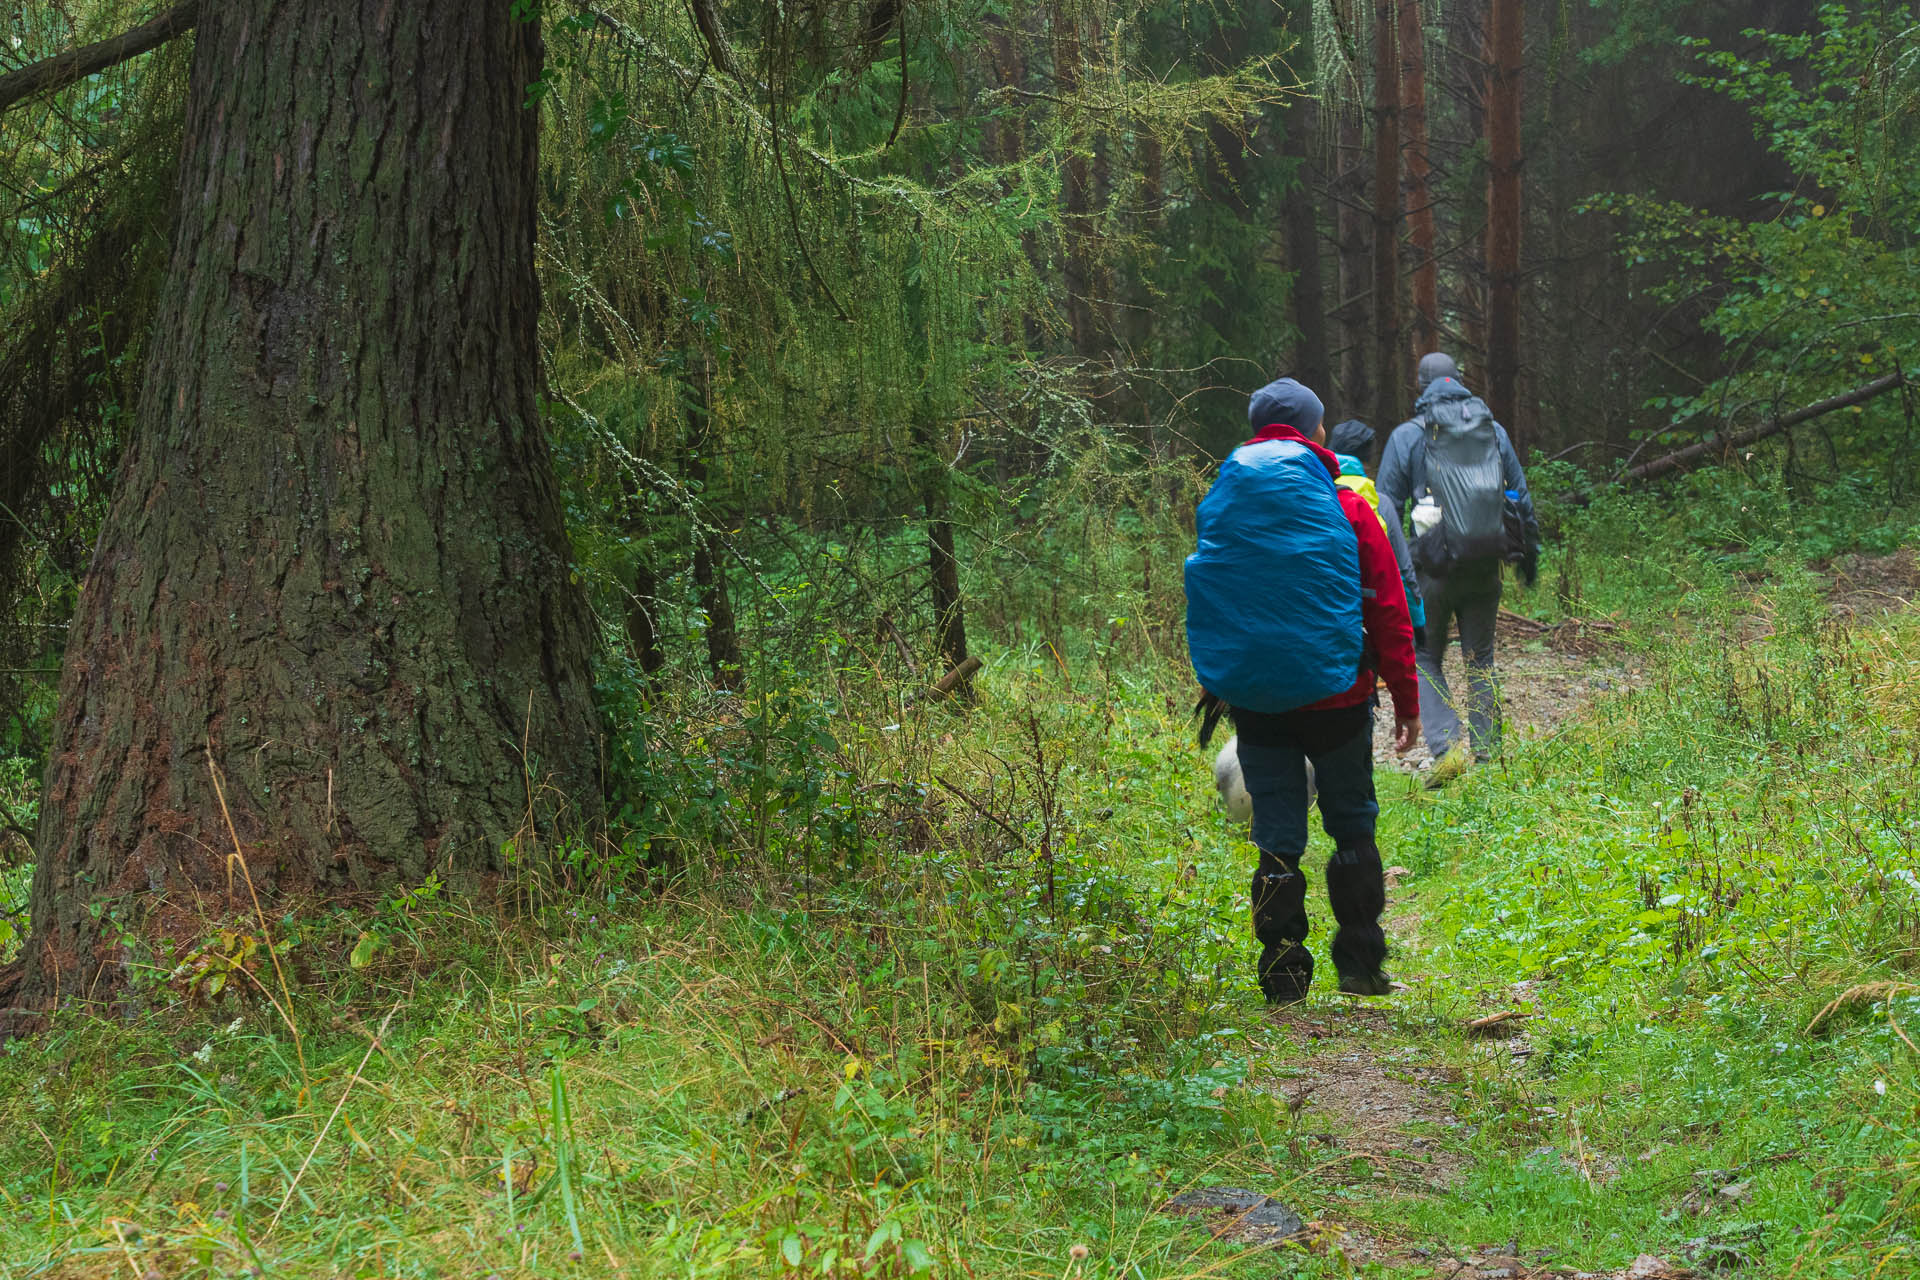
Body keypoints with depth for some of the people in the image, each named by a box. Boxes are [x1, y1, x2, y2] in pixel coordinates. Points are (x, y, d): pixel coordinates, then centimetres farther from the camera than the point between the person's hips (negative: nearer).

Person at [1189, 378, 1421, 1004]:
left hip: (1255, 701, 2)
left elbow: (1208, 610, 9)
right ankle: (1360, 965, 16)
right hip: (1337, 696, -2)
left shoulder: (1224, 509, 2)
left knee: (1278, 838, 7)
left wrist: (1222, 687, 18)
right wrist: (1407, 700, 2)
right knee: (1352, 827, 13)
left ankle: (1283, 976, 5)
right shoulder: (1348, 510, -6)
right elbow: (1389, 614, -5)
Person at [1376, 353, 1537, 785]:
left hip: (1434, 568, -3)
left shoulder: (1407, 436, -3)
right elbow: (1521, 496, 14)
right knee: (1480, 659, 14)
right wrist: (1530, 551, 25)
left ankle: (1447, 747, -10)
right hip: (1484, 567, 3)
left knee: (1425, 659, 7)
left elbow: (1387, 507, -3)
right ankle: (1486, 750, 14)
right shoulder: (1493, 431, 7)